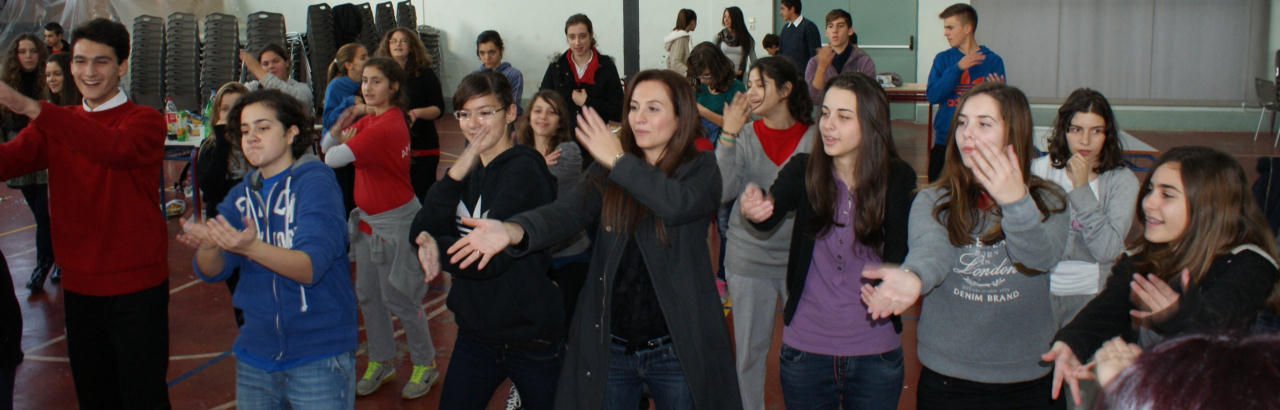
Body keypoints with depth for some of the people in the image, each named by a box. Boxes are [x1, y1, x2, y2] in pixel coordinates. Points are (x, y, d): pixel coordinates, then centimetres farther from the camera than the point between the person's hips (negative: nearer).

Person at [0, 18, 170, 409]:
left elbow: (120, 149, -30)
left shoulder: (145, 120, -6)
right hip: (79, 285, 5)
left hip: (136, 285, -5)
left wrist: (32, 108, -39)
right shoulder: (56, 124, 10)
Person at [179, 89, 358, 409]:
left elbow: (311, 266, -23)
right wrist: (208, 247, -25)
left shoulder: (315, 181, -10)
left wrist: (251, 248, -39)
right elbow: (211, 271, -3)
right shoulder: (241, 194, 7)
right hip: (256, 356, 6)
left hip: (318, 356, -5)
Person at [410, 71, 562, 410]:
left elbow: (491, 257, -25)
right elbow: (420, 235, -6)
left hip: (532, 340, -6)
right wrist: (454, 177, -16)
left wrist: (437, 247, -18)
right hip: (475, 333, 6)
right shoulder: (468, 169, 6)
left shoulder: (524, 171, -16)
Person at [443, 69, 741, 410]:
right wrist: (512, 231, -33)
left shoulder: (701, 170, -4)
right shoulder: (607, 172, 2)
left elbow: (676, 204, -27)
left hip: (677, 352, -2)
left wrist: (619, 161, -18)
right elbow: (566, 212, -15)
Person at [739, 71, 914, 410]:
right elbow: (770, 213, -22)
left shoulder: (898, 179, -8)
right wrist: (753, 209, -44)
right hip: (804, 349, 1)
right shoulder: (803, 171, -6)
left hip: (876, 354, 0)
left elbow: (900, 257, -11)